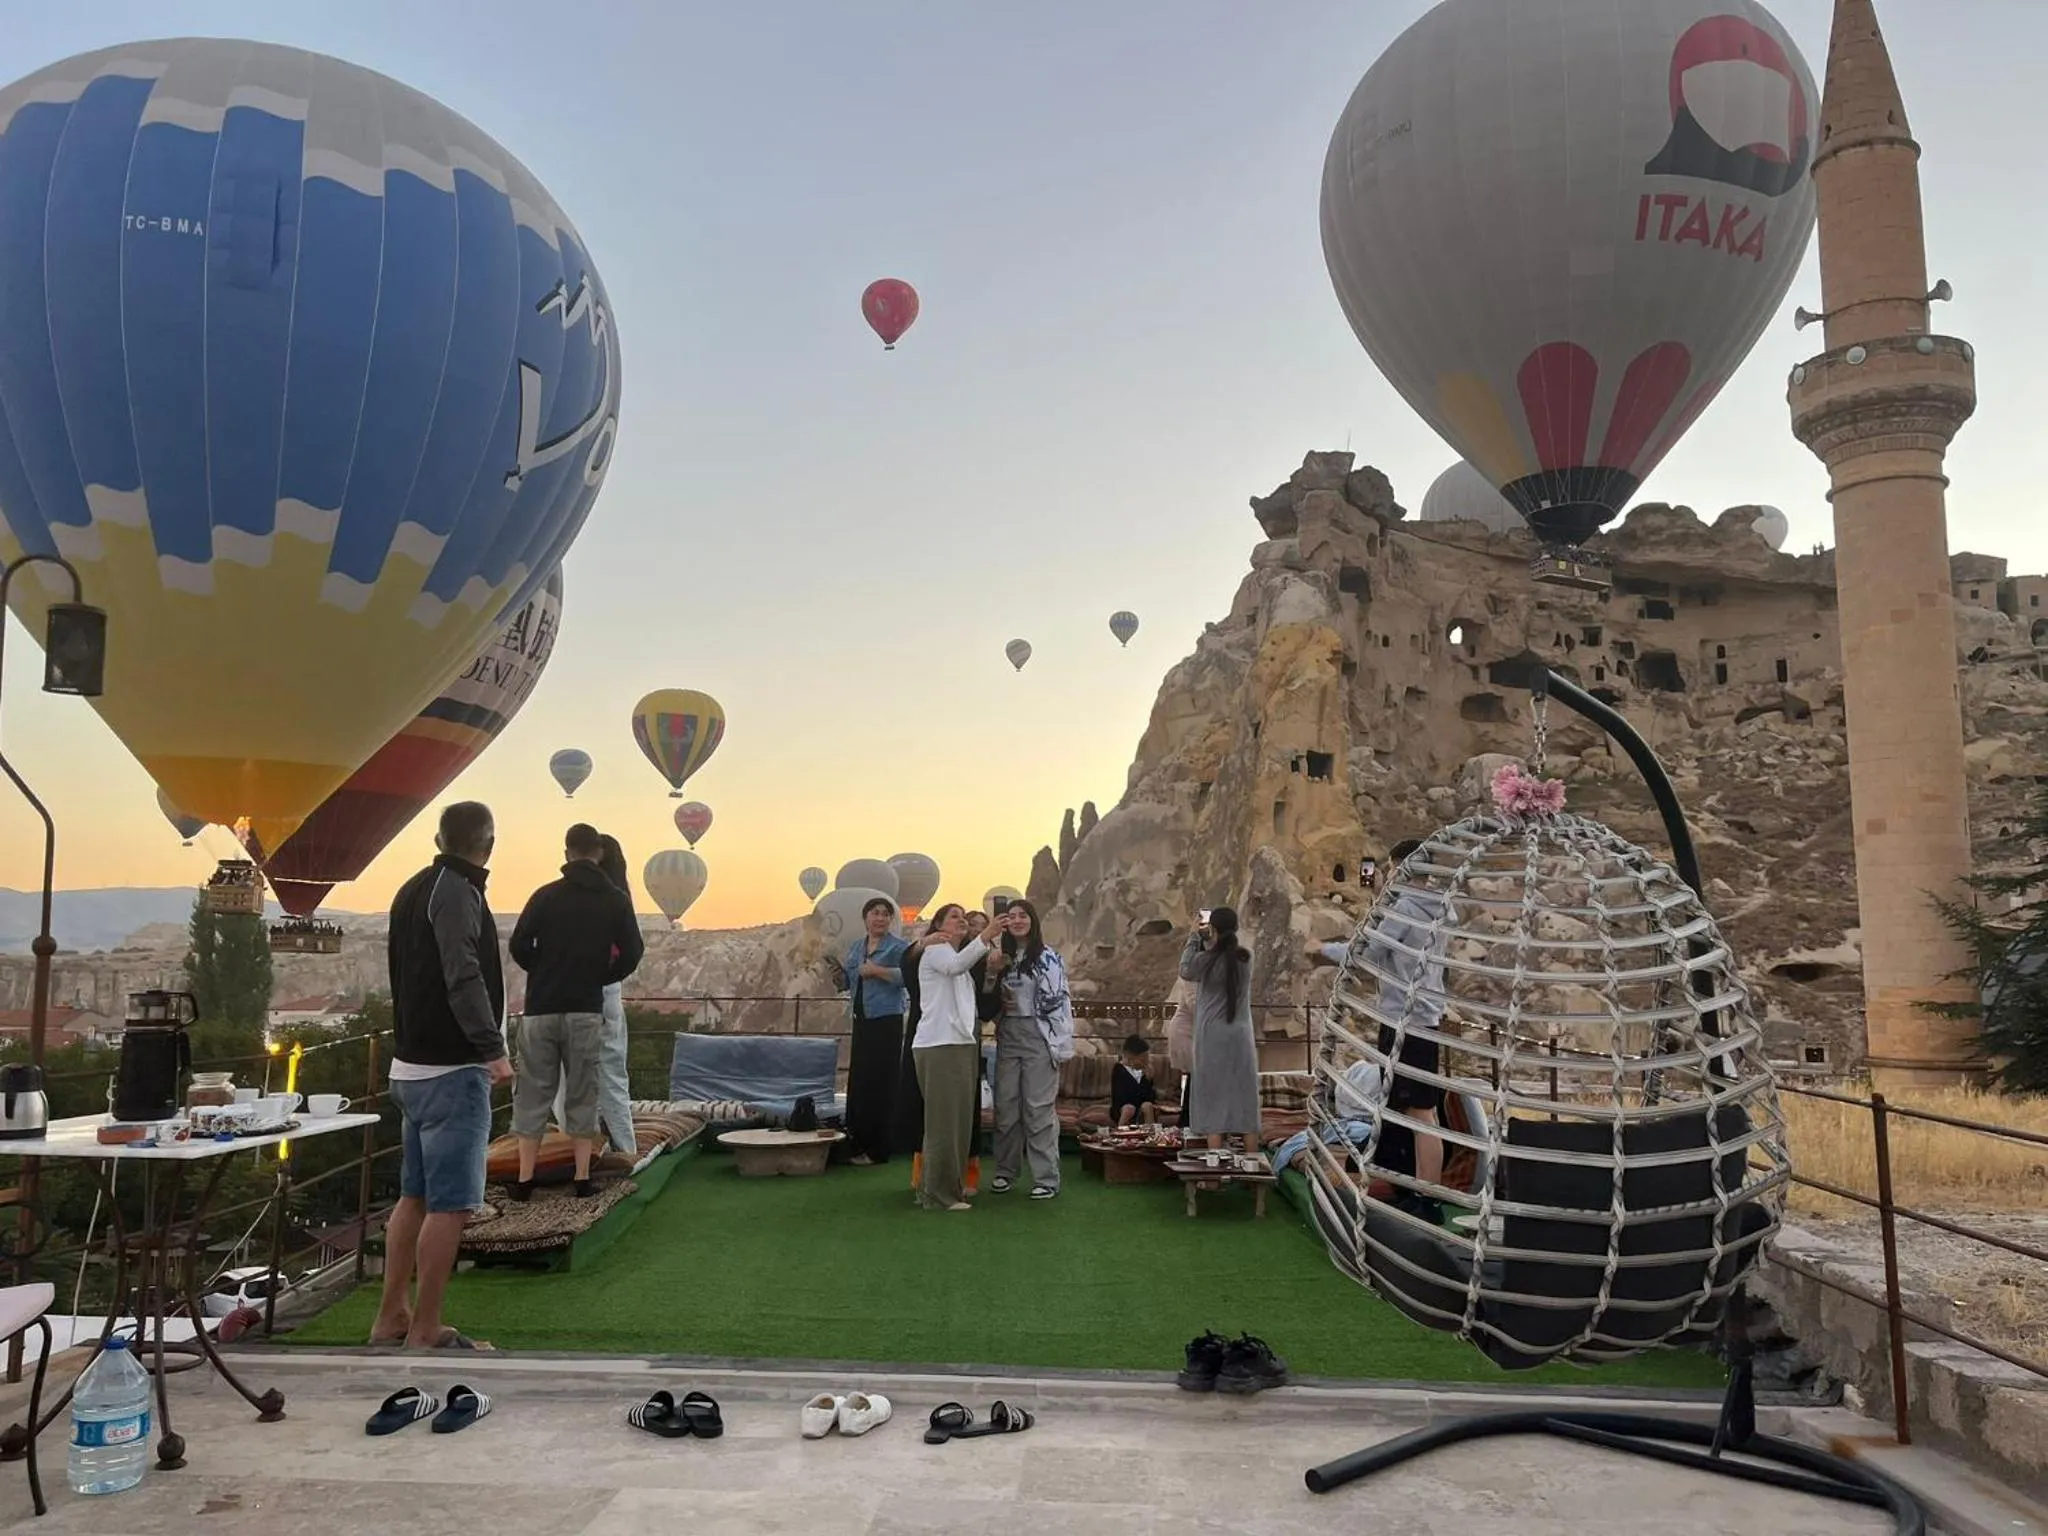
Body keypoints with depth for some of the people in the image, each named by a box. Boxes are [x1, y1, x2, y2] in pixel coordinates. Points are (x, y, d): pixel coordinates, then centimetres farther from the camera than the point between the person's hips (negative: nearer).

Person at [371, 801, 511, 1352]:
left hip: (412, 1067, 10)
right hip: (452, 1069, -10)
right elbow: (463, 975, -26)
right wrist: (492, 1048, -30)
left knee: (414, 1196, 16)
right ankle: (426, 1332, 2)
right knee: (449, 1204, -4)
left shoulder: (413, 889, 14)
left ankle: (392, 1318, 23)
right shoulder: (456, 892, -14)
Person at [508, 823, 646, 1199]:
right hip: (586, 1010, 0)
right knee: (582, 1094, 8)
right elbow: (631, 953, -4)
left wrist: (543, 974, 13)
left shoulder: (546, 895, -1)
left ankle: (525, 1180, 8)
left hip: (540, 1009, 0)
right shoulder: (615, 900, 0)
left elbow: (519, 946, -5)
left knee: (533, 1093, 8)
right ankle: (583, 1179, 7)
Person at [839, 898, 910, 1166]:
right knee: (857, 1082, 9)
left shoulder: (898, 947, -5)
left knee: (880, 1085, -4)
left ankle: (876, 1149, 3)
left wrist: (877, 970, -20)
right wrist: (837, 970, -3)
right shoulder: (855, 947, 15)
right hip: (861, 1021, 6)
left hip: (886, 1022, -6)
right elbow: (846, 982, 17)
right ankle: (856, 1145, 18)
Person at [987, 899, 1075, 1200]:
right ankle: (1005, 1173, 18)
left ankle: (1047, 1179, 0)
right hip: (1008, 1036, 6)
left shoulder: (1048, 956, -5)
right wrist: (992, 972, -1)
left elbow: (1051, 1001, -8)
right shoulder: (1003, 957, 14)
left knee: (1039, 1108, -5)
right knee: (1005, 1105, 8)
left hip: (1038, 1035, -6)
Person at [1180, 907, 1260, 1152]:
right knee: (1245, 1102, 8)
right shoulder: (1245, 957, -1)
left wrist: (1194, 938, 14)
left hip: (1213, 1037, -3)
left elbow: (1186, 972, 8)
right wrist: (1208, 941, 25)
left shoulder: (1207, 959, -12)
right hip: (1241, 1037, 4)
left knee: (1214, 1103, 1)